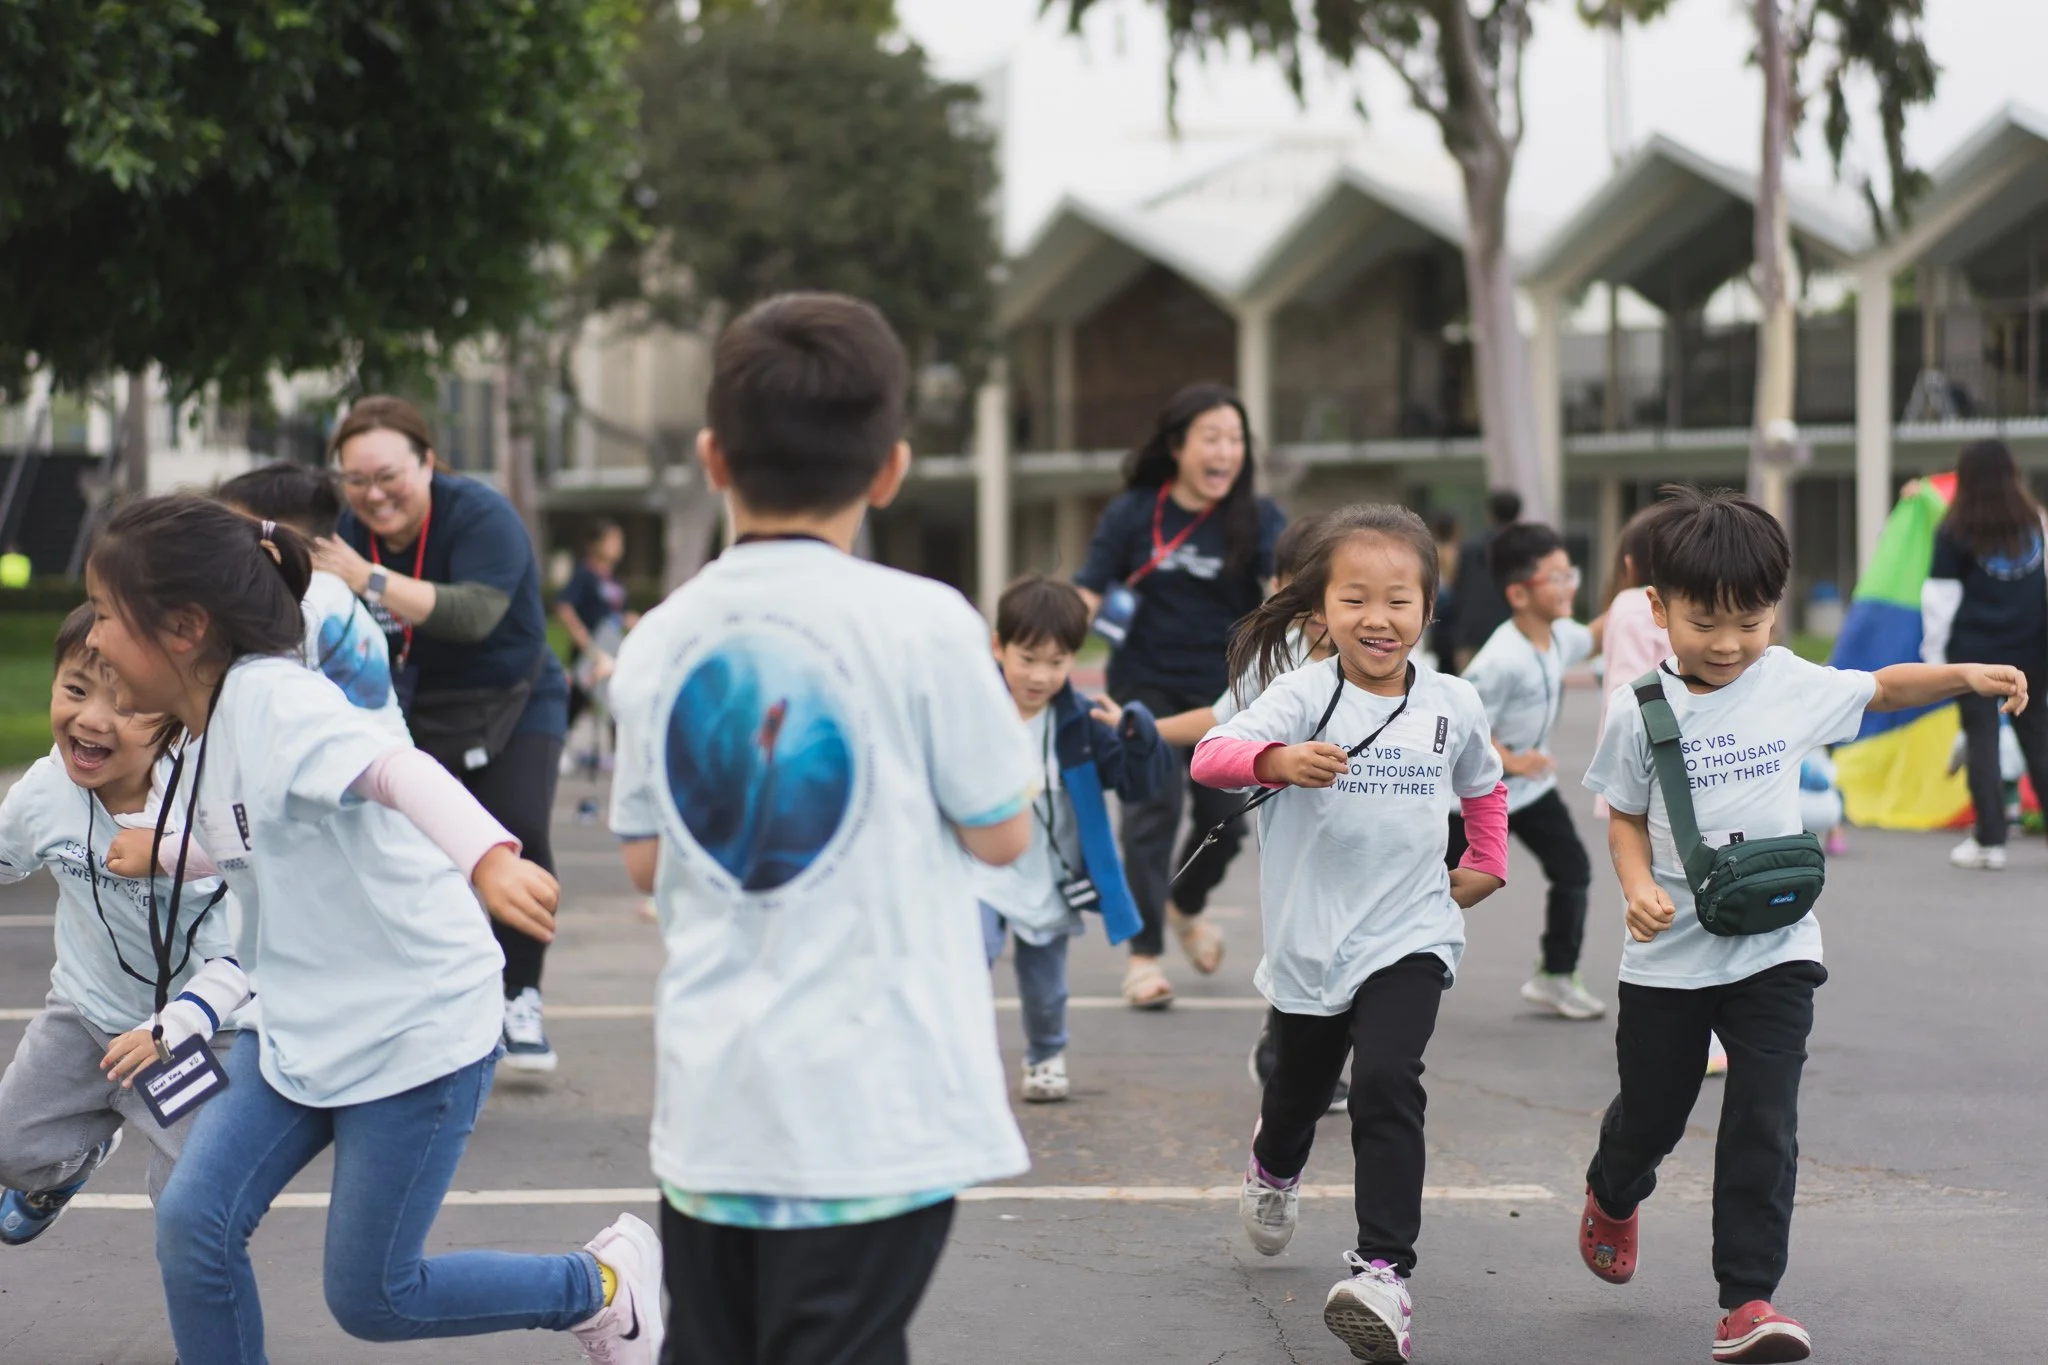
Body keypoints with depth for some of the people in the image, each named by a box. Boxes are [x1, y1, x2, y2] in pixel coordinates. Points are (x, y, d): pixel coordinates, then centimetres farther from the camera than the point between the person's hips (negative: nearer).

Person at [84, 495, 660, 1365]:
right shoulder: (206, 730, 6)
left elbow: (398, 771, -42)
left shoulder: (272, 700, -24)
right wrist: (160, 855, 30)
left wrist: (486, 861, -59)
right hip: (299, 1025, 9)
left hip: (417, 1028, -9)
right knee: (194, 1221, -5)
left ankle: (604, 1283, 23)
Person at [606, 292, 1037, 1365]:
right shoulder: (922, 625, -10)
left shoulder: (658, 644, 3)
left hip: (709, 1104, 4)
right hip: (875, 1109, -4)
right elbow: (1001, 833, -1)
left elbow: (646, 861, 12)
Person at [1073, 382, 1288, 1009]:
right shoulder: (1133, 514, -5)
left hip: (1224, 692, 2)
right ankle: (1144, 954, -1)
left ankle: (1185, 905, 39)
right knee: (1153, 810, -11)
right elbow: (1087, 594, -6)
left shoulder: (1257, 518, -5)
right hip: (1146, 686, -2)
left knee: (1226, 819, 7)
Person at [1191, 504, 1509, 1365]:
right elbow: (1211, 756, -31)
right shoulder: (1304, 697, -13)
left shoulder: (1452, 705, -1)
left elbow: (1484, 786, 23)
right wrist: (1278, 760, -49)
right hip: (1311, 936, 0)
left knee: (1386, 1085, -22)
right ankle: (1274, 1170, 58)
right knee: (1300, 1089, 23)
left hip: (1409, 936, 0)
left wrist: (1486, 865, 16)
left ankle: (1384, 1274, -24)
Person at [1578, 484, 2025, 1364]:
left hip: (1774, 949, 0)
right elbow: (1626, 819, 1)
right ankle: (1613, 1199, 50)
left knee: (1763, 1125, -9)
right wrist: (1638, 887, -17)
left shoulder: (1791, 685, -2)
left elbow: (1880, 689, 14)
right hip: (1670, 954, 0)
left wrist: (1967, 676, 0)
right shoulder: (1641, 710, -8)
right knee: (1651, 1114, 16)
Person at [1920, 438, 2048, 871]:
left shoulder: (1955, 532, -7)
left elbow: (1941, 595, -6)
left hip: (1974, 652, -3)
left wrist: (1934, 651, 3)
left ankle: (1990, 841, -2)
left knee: (1982, 742, 0)